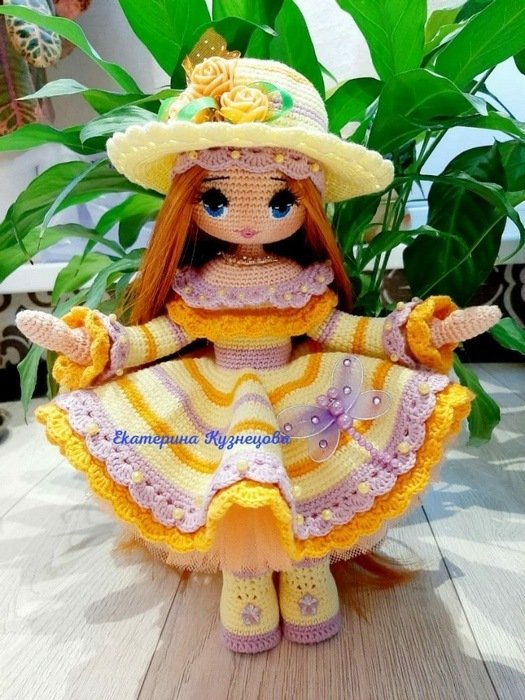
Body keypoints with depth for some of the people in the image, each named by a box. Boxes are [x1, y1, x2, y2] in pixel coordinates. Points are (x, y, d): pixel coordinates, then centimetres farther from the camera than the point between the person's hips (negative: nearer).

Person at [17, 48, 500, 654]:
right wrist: (94, 343, -5)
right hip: (214, 404, 0)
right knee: (235, 483, -19)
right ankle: (243, 575, 7)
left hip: (297, 400, 1)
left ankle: (308, 564, 12)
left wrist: (413, 333, -2)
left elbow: (338, 330, 3)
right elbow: (161, 335, 5)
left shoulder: (306, 285, -1)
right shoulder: (195, 287, -1)